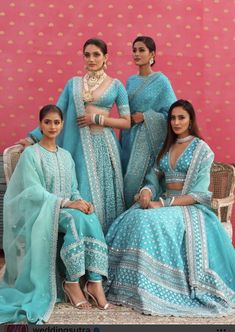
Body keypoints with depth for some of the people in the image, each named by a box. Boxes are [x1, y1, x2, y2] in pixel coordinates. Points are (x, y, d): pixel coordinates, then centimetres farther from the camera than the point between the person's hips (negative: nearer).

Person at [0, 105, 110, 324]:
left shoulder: (66, 155, 16)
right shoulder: (31, 154, -3)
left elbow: (73, 189, 13)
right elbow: (33, 191, -15)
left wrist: (81, 201, -11)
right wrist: (66, 203, -24)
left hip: (67, 210, 5)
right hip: (41, 213, -5)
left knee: (91, 219, -27)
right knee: (77, 220, -34)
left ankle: (95, 281, -29)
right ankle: (71, 282, -21)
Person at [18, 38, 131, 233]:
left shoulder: (116, 85, 5)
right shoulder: (73, 83, 9)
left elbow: (126, 122, 1)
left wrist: (97, 118, -8)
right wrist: (33, 137, -4)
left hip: (104, 144, -1)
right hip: (79, 144, 1)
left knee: (104, 193, 0)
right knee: (83, 194, -1)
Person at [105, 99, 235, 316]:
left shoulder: (202, 149, -2)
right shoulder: (166, 147, 17)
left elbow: (199, 193, -10)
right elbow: (154, 178, 12)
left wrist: (164, 204, -20)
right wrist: (147, 191, -14)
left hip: (189, 207, -5)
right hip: (163, 203, 5)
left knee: (153, 223, -34)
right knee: (132, 220, -24)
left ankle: (153, 292, -26)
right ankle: (131, 285, -20)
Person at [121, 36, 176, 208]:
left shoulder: (160, 80, -5)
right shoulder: (131, 80, 11)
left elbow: (170, 113, -8)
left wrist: (145, 116, -12)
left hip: (149, 137, -6)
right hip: (129, 136, 6)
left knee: (135, 179, -11)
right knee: (127, 177, 5)